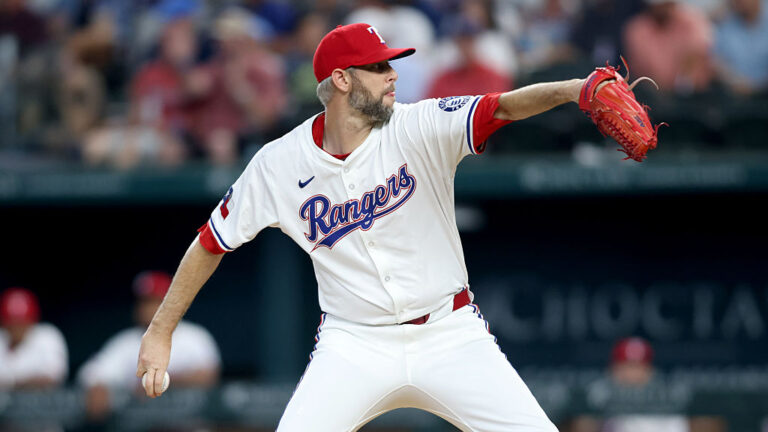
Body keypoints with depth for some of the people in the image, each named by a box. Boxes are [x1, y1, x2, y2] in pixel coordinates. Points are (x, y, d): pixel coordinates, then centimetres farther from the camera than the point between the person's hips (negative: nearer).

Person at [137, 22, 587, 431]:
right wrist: (160, 332, 5)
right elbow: (211, 244, 5)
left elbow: (504, 107, -26)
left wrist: (568, 90, -46)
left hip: (449, 334, 0)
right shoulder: (278, 165, -6)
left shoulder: (418, 128, -10)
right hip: (354, 344, 0)